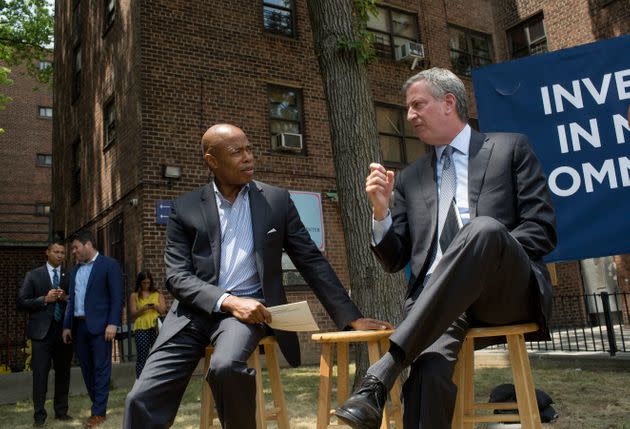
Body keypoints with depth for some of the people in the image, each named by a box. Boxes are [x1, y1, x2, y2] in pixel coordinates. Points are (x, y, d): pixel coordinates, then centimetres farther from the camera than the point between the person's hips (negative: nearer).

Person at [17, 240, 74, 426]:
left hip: (64, 330, 2)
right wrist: (44, 299, -12)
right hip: (42, 331, -2)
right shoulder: (33, 275, 5)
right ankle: (39, 414, 6)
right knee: (40, 373, -3)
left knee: (63, 372, 8)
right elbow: (22, 302, 0)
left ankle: (61, 411, 19)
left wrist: (66, 298, -9)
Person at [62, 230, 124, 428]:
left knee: (101, 368, -3)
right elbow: (71, 299, 18)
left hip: (99, 325, -7)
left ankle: (99, 412, 3)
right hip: (79, 326, 7)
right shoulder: (75, 270, 18)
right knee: (86, 369, 11)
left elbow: (117, 296, -9)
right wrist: (67, 325, 11)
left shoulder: (109, 264, -3)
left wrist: (112, 323, -17)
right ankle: (98, 406, 21)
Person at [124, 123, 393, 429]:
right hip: (195, 311, 2)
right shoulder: (185, 208, 6)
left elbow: (312, 262, 6)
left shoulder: (277, 200, 6)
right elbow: (177, 276, -1)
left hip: (249, 307, -1)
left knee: (226, 366, -32)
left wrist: (352, 318, 0)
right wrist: (228, 301, -18)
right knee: (142, 400, -12)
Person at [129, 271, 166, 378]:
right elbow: (133, 314, 4)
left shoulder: (157, 294, 14)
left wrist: (155, 306, -14)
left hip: (156, 328, 1)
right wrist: (143, 309, -15)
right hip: (141, 329, -1)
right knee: (142, 356, -3)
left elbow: (163, 310, 6)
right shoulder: (134, 296, 10)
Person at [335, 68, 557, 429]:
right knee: (429, 366, -33)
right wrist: (381, 211, -1)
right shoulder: (409, 179, 19)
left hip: (509, 292, -1)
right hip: (438, 300, 2)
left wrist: (488, 259, -12)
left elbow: (542, 229, 3)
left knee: (483, 228, -35)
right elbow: (394, 261, 16)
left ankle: (382, 373, -37)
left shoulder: (510, 148, 12)